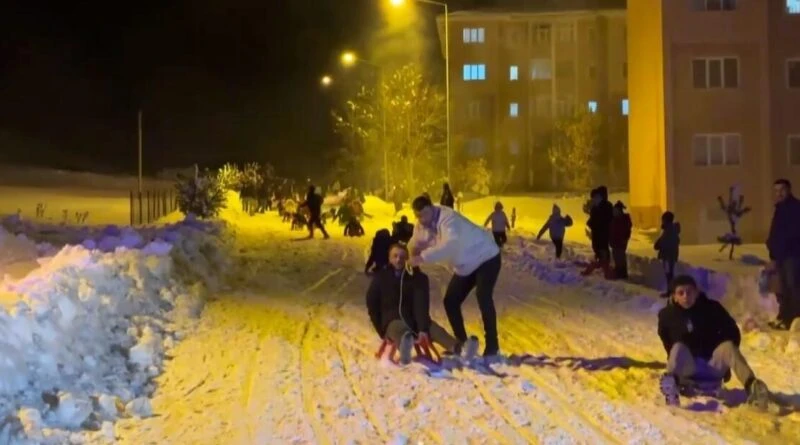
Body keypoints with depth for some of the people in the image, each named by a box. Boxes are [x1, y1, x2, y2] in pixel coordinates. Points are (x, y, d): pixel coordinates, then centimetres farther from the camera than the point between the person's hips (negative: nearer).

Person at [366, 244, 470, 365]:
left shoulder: (418, 278, 2)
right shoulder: (380, 278, 4)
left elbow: (421, 305, -11)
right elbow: (372, 305, 7)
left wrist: (423, 328, -27)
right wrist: (381, 330, -3)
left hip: (414, 320, 3)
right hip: (392, 320, -3)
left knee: (435, 329, -29)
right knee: (400, 329, -40)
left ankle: (458, 350, -58)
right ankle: (406, 344, -78)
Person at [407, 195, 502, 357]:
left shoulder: (447, 218, -32)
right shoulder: (421, 226, -4)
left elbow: (451, 244, -48)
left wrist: (424, 257, -56)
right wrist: (414, 249, -28)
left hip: (486, 257, -9)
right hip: (465, 265, 9)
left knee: (483, 297, -26)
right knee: (450, 301, 3)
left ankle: (492, 345, -20)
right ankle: (461, 342, 15)